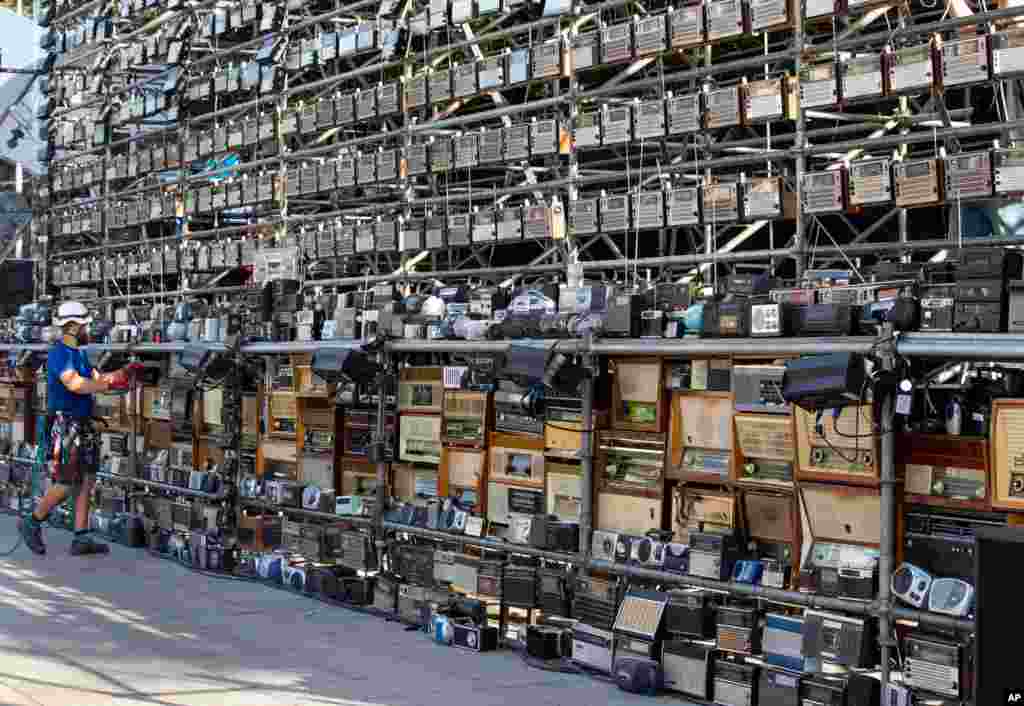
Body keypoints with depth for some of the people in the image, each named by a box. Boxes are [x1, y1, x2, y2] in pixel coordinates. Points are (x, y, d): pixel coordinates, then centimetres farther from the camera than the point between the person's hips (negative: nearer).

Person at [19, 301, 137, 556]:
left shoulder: (78, 353, 15)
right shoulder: (58, 353, -15)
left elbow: (97, 379, 12)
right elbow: (75, 384, -28)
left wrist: (123, 372, -1)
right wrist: (110, 384, -24)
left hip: (83, 425, 9)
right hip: (66, 426, -9)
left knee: (87, 480, 7)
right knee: (67, 484, -4)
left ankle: (81, 538, 10)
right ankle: (32, 523, 16)